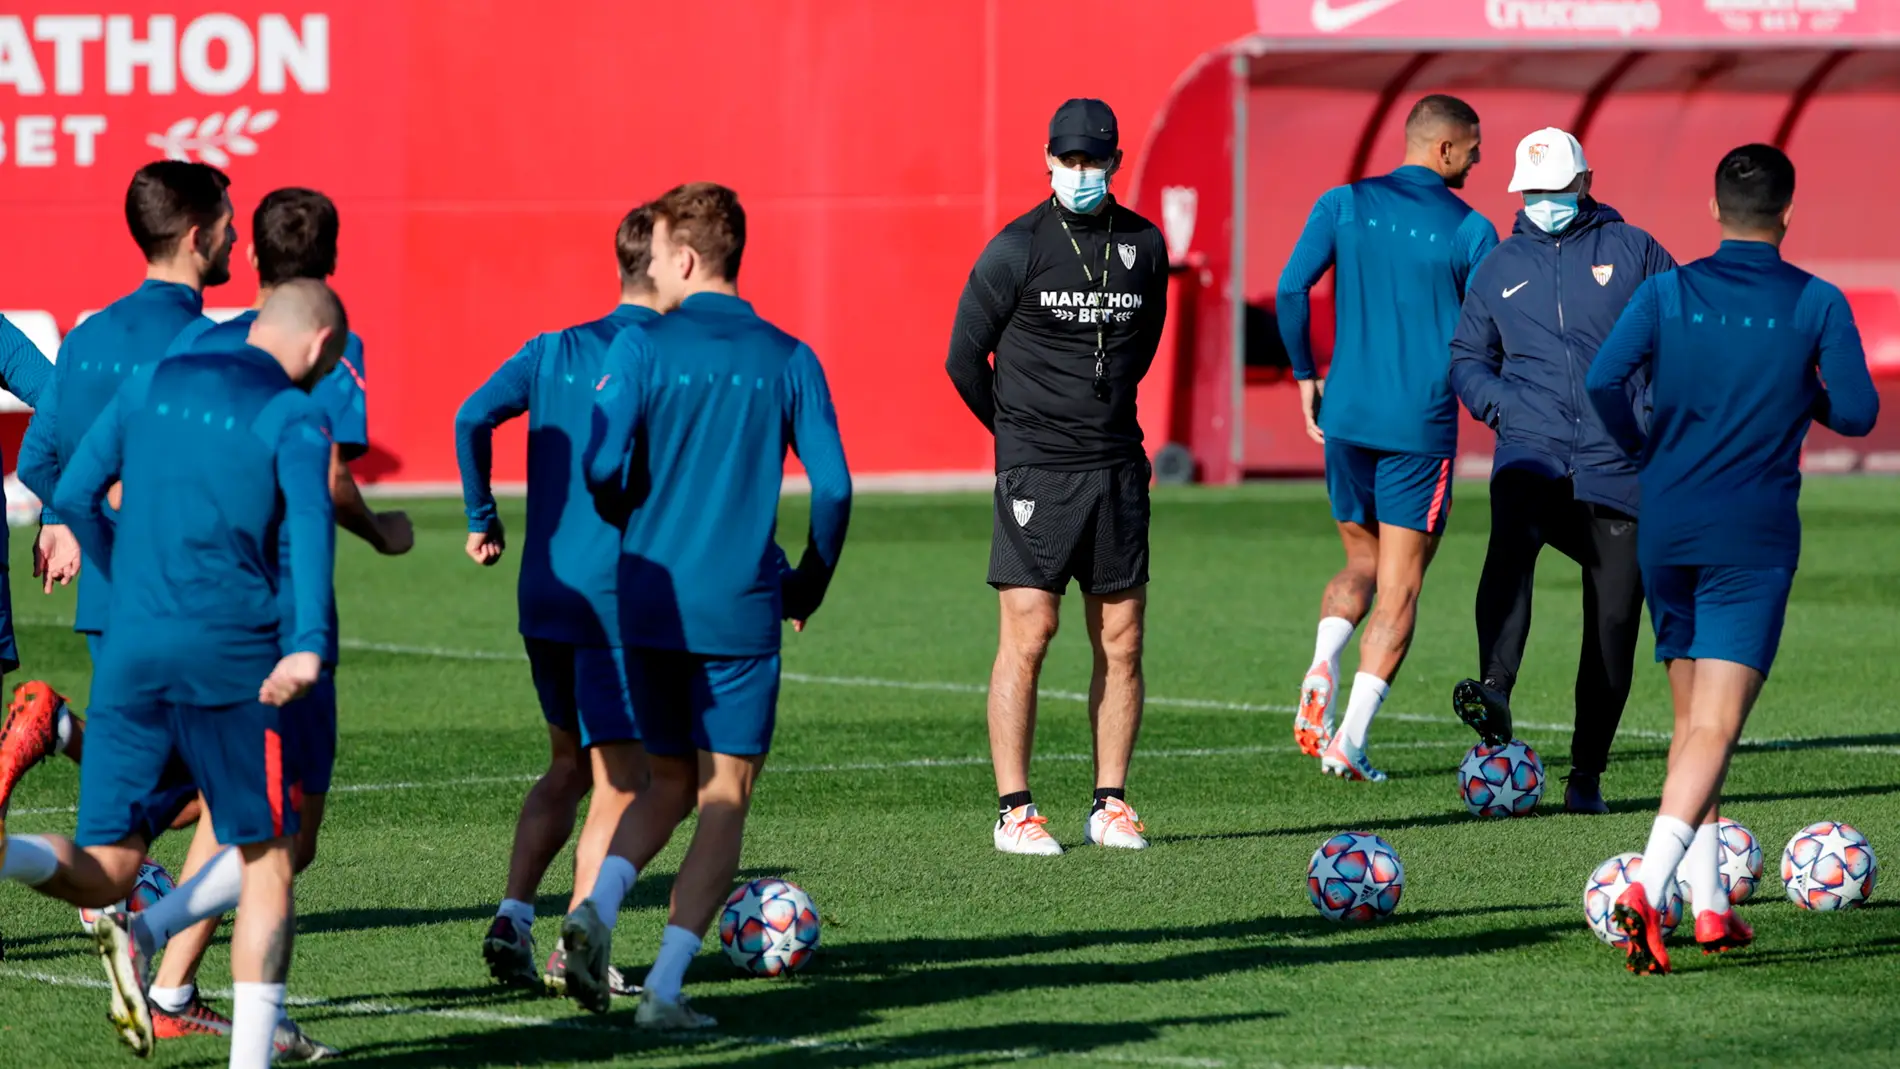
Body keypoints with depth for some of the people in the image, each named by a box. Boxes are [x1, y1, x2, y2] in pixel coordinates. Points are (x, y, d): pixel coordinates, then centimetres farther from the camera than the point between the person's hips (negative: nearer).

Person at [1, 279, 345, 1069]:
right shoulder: (293, 417, 0)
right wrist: (309, 644, -30)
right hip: (230, 652, -4)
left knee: (105, 871, 5)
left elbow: (74, 498, 16)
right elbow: (310, 518, -18)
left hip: (128, 649, 4)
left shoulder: (151, 384, 15)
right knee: (266, 859, 9)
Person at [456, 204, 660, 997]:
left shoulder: (555, 351, 8)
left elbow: (475, 417, -3)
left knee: (569, 763, 21)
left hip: (543, 595, 6)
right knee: (620, 780, 3)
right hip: (621, 597, -6)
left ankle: (513, 915, 7)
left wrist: (481, 517, 7)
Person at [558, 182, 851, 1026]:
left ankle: (597, 907, -7)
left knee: (669, 783, 19)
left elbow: (602, 464, -12)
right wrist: (806, 587, 12)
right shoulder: (788, 360, 1)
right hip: (741, 610, -1)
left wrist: (639, 521, 11)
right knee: (724, 799, 5)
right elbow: (833, 487, -4)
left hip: (647, 603, 1)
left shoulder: (642, 348, -3)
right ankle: (665, 987, -5)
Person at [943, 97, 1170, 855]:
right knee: (1027, 635, -7)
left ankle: (1111, 806, 12)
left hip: (1117, 466, 4)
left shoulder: (1144, 246, 7)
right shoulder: (1018, 248, -6)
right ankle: (1015, 813, -4)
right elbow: (965, 357, 2)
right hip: (1037, 473, -4)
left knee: (1121, 641, 4)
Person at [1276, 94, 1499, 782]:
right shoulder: (1469, 230, -4)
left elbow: (1291, 288, -5)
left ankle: (1322, 668, -6)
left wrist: (1306, 375, 7)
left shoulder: (1345, 204, 3)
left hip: (1347, 415, 3)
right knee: (1398, 589, 3)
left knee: (1361, 563, 22)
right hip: (1422, 424, -3)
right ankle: (1350, 742, -6)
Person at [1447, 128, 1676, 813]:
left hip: (1617, 464, 0)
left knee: (1614, 618, 0)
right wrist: (1500, 403, 1)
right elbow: (1468, 357, 21)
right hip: (1533, 448, 0)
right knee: (1511, 533, -33)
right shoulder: (1501, 268, 14)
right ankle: (1494, 693, -49)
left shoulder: (1632, 251, 7)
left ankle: (1587, 774, 12)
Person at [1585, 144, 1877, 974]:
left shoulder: (1668, 293, 1)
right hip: (1754, 540, -3)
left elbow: (1604, 380, -11)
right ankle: (1648, 889, -27)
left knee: (1693, 721, 18)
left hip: (1665, 532, 3)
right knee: (1713, 730, -8)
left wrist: (1643, 450, 6)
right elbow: (1858, 413, -5)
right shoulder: (1817, 305, -3)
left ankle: (1708, 906, 18)